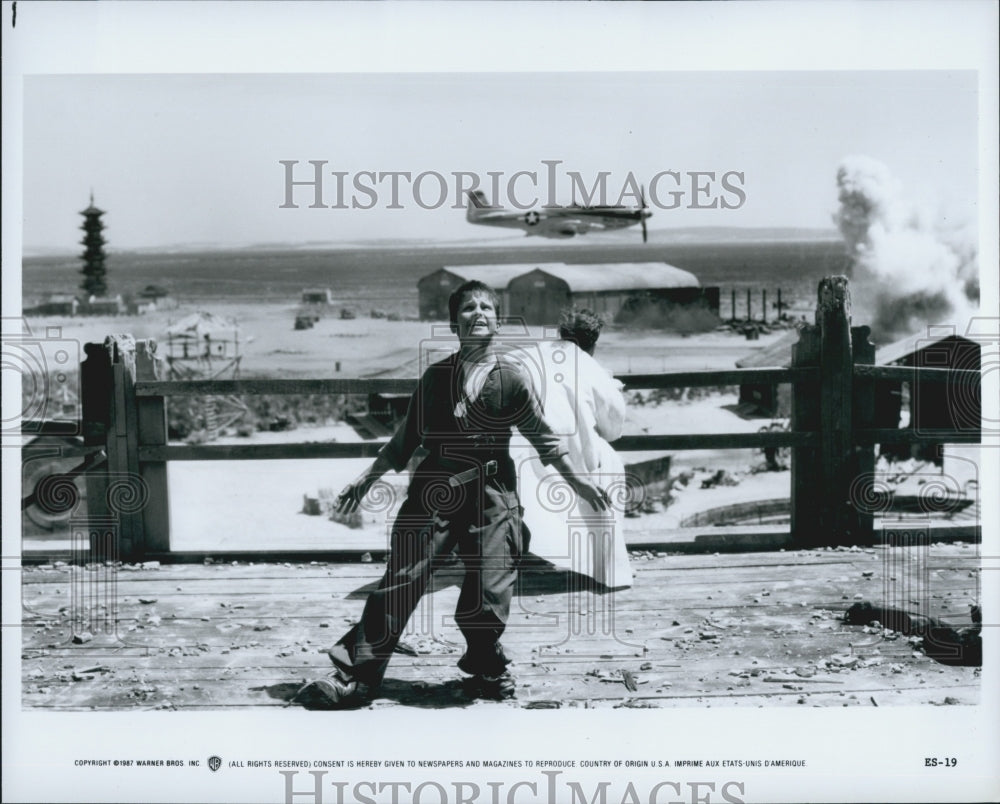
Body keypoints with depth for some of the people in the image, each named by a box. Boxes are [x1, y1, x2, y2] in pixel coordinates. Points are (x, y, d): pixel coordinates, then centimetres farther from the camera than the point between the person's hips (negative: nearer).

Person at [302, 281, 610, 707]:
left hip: (491, 494, -1)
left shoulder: (513, 378, 3)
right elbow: (406, 437, 16)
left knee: (489, 592, -3)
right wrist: (367, 477, 16)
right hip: (434, 488, 1)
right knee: (400, 583, -5)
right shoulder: (435, 376, 8)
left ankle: (488, 670, 26)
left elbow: (544, 438, 10)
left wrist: (579, 482, 7)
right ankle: (354, 678, 0)